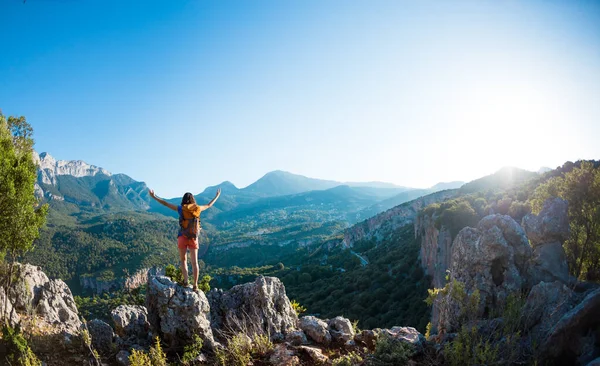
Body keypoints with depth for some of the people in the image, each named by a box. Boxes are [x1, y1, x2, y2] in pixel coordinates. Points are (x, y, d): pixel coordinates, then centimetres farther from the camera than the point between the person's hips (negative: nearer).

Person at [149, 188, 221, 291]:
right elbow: (209, 205, 19)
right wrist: (217, 196, 35)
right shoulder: (197, 208, 2)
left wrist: (154, 196, 6)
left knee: (183, 260, 16)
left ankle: (185, 281, 3)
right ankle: (195, 285, 0)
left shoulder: (181, 209, -5)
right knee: (194, 262, 4)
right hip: (194, 238, 1)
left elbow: (165, 203, -2)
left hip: (182, 237, -1)